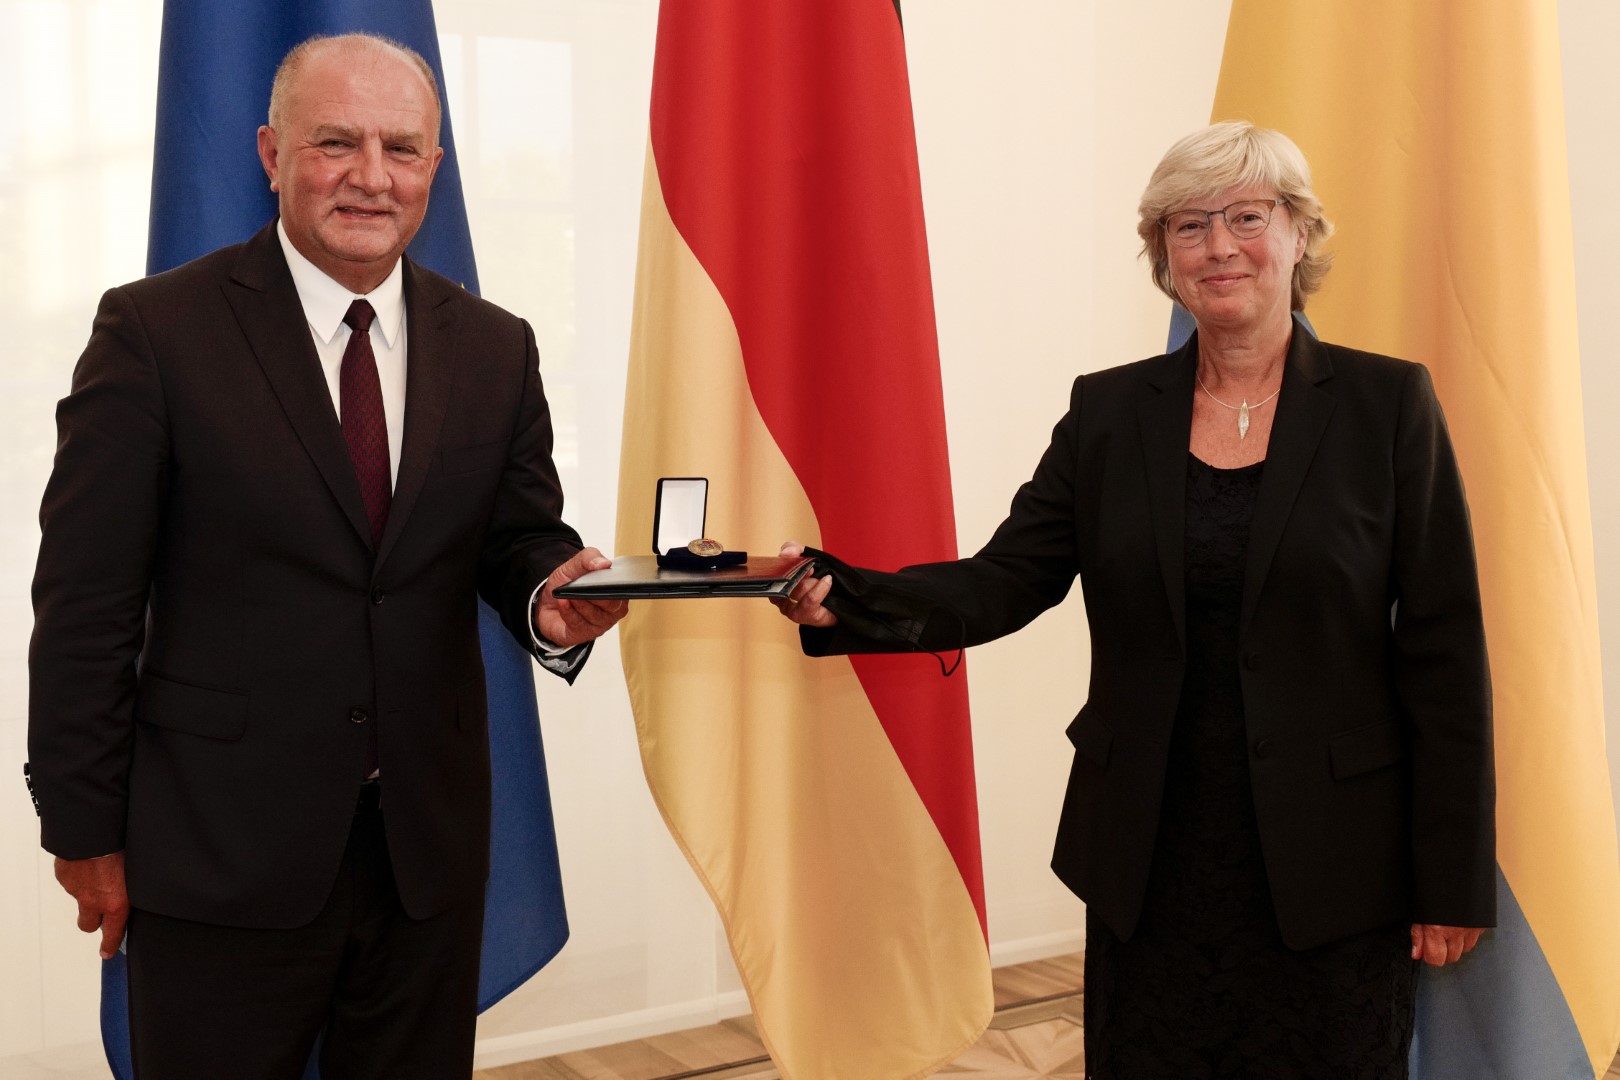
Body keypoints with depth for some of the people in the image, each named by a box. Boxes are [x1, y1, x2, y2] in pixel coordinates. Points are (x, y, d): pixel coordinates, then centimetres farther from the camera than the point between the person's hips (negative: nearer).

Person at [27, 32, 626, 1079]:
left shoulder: (495, 348, 6)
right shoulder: (156, 329, -6)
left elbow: (523, 537, 10)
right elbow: (86, 601, -6)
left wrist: (551, 595, -15)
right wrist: (87, 834, -6)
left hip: (432, 848, 4)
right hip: (221, 854, -3)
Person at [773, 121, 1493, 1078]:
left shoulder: (1388, 403, -3)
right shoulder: (1109, 410, 5)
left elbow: (1444, 648, -4)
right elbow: (1004, 581, -2)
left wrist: (1452, 881, -6)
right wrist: (842, 599, -20)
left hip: (1330, 862, -2)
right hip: (1151, 863, 2)